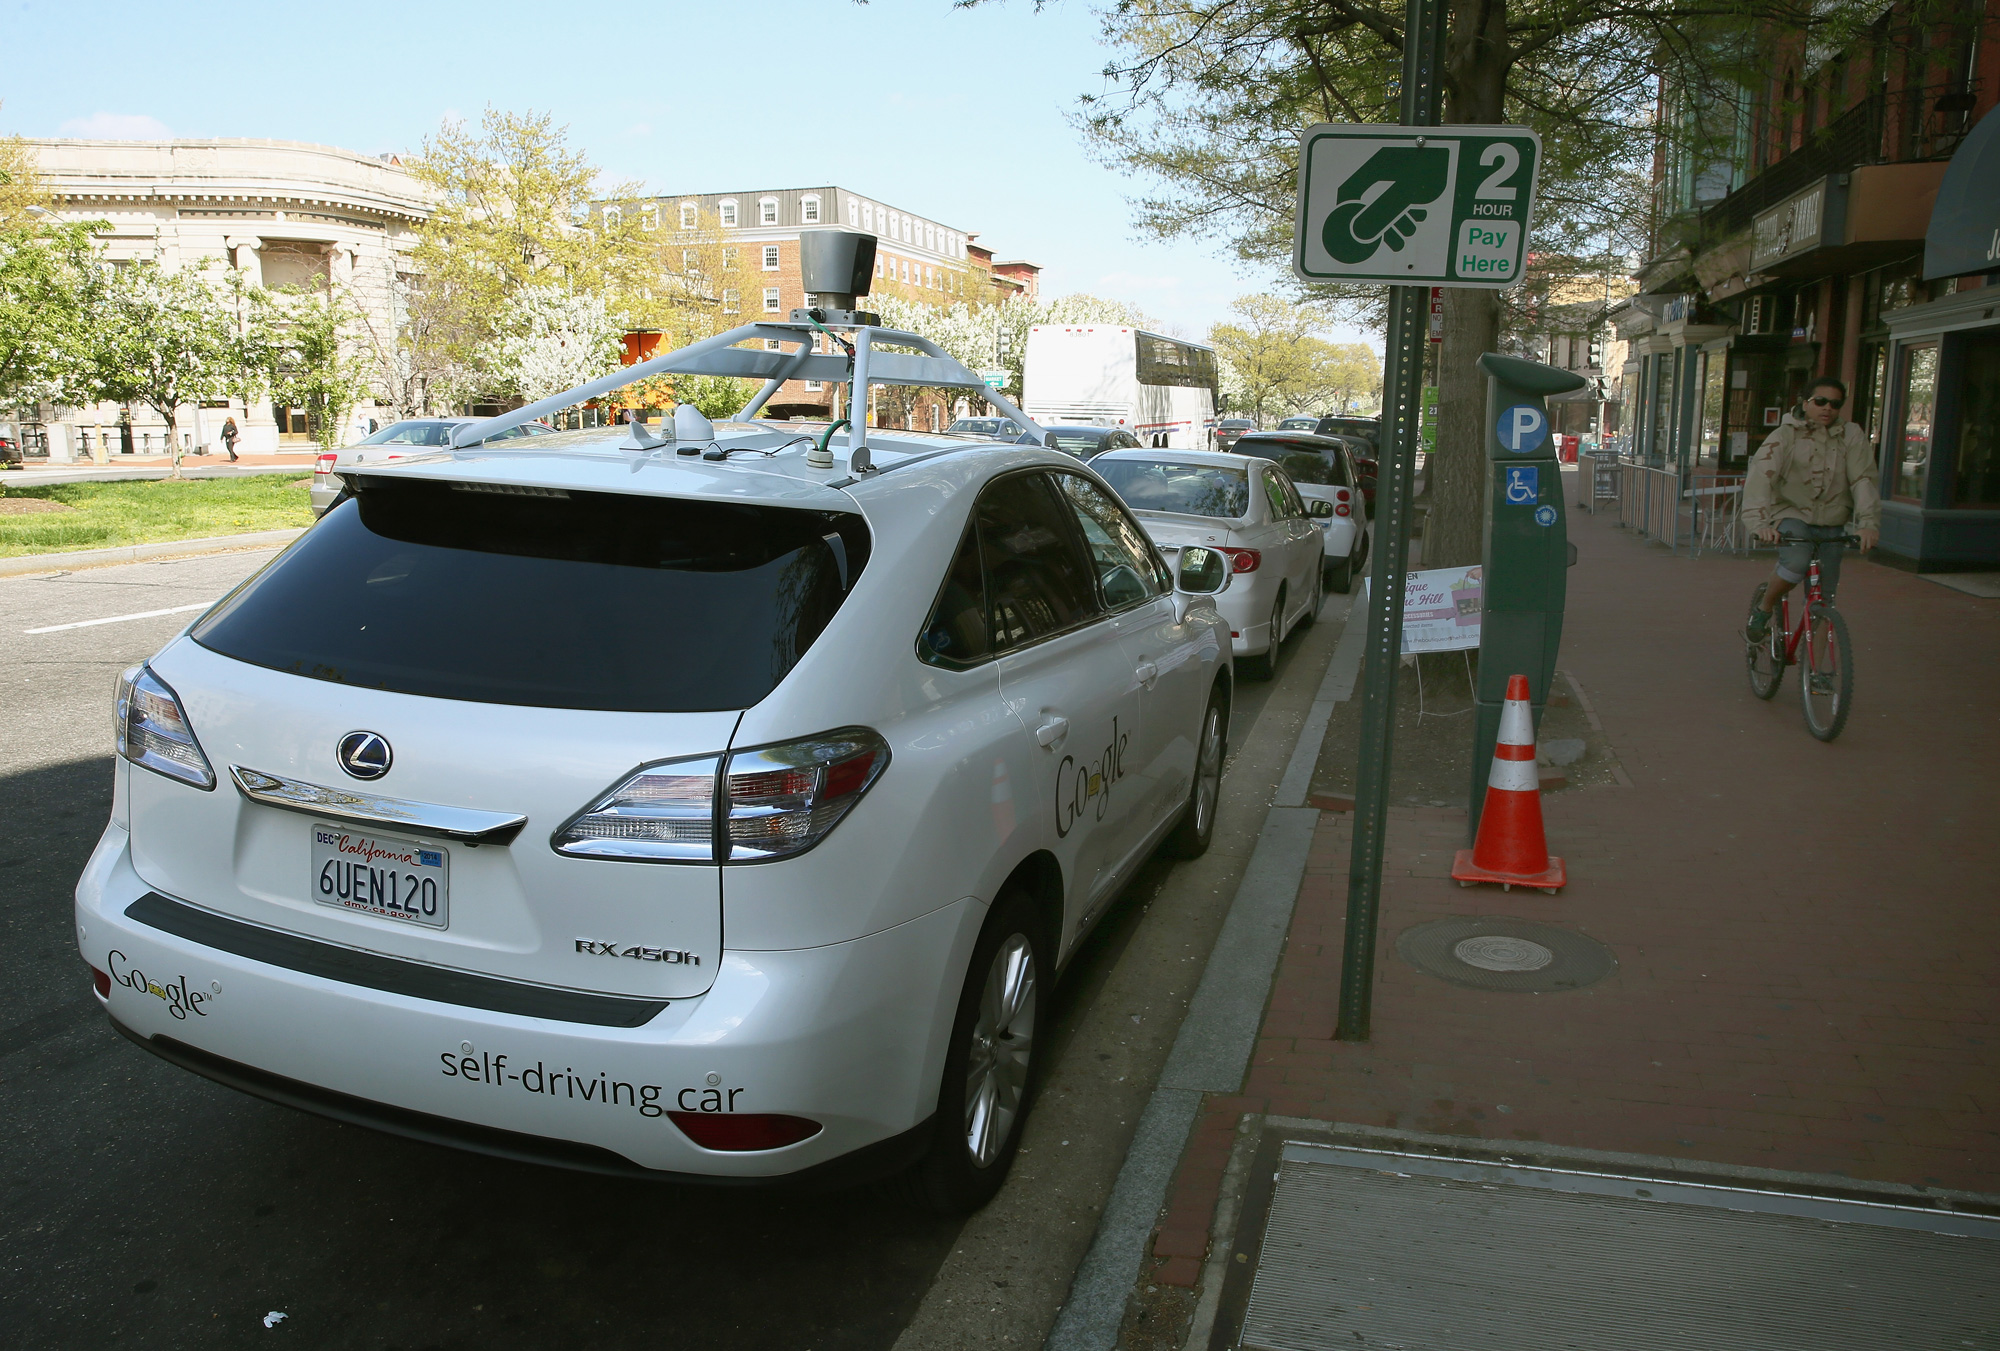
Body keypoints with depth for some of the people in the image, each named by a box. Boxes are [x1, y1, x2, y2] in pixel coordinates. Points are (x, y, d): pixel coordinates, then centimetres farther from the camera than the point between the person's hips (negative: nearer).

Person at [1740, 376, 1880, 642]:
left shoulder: (1852, 436, 2)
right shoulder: (1784, 436, -5)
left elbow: (1863, 480, -7)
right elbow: (1760, 478, -18)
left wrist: (1868, 522, -23)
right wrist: (1759, 523, -34)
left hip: (1831, 525, 3)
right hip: (1791, 515, -3)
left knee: (1823, 599, 1)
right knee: (1796, 562, -33)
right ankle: (1762, 611, -7)